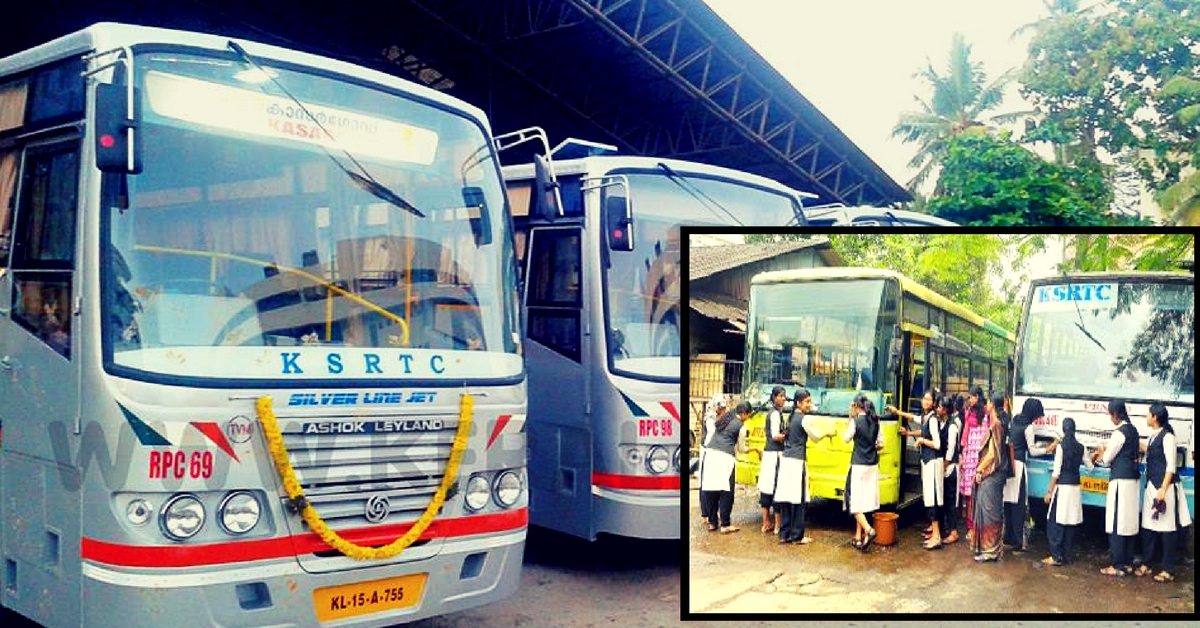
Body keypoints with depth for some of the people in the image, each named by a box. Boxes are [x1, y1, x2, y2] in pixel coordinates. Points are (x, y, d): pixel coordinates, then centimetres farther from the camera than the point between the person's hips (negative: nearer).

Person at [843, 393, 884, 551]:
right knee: (864, 501, 12)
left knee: (855, 501, -1)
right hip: (873, 465, 6)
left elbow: (846, 439, -1)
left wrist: (850, 419, 1)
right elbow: (880, 444, 7)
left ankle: (868, 530, -21)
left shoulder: (855, 421, -12)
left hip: (859, 465, -6)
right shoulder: (876, 421, 4)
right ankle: (858, 537, 16)